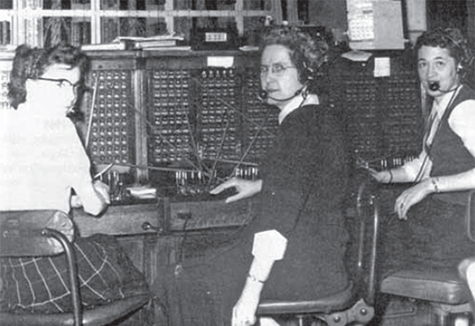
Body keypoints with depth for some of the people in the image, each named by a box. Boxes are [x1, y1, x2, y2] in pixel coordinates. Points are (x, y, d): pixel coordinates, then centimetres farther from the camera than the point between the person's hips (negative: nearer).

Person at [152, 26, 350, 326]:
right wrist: (259, 185, 40)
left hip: (302, 263, -10)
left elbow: (280, 216, -27)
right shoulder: (320, 115, 12)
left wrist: (252, 289, -29)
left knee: (185, 284, -8)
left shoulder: (300, 125, -19)